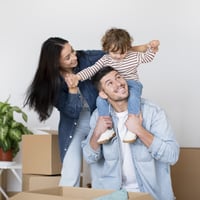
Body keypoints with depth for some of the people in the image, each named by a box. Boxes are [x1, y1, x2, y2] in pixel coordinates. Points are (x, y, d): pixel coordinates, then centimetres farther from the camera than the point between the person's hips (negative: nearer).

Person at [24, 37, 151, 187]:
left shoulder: (83, 58, -13)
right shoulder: (52, 83, -15)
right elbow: (72, 112, -16)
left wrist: (138, 48, -10)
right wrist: (72, 89, -29)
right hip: (74, 127, -1)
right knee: (71, 176, -8)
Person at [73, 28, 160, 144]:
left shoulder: (134, 56, 3)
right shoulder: (105, 60, 2)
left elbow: (147, 57, 14)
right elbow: (92, 70, -3)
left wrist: (152, 48, -6)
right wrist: (78, 76, -17)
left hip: (132, 84, -2)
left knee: (133, 98, -36)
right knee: (100, 100, -23)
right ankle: (108, 128, -16)